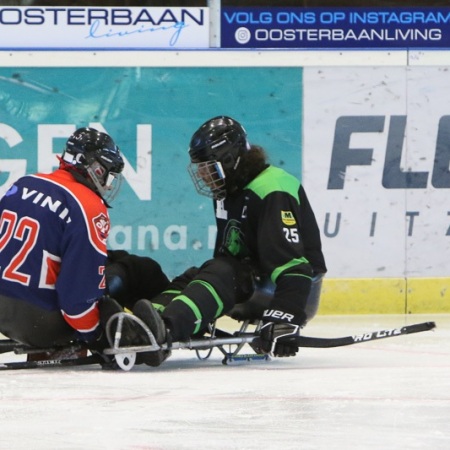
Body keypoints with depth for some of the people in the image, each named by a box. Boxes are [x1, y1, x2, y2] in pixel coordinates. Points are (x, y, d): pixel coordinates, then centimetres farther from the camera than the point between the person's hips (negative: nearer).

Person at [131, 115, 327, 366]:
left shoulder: (272, 192, -18)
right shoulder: (230, 193, 13)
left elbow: (292, 263, -28)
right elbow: (226, 255, 23)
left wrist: (286, 316, -37)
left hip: (296, 289, -10)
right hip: (254, 284, 10)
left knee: (223, 275, -32)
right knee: (192, 279, -10)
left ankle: (166, 329, -59)